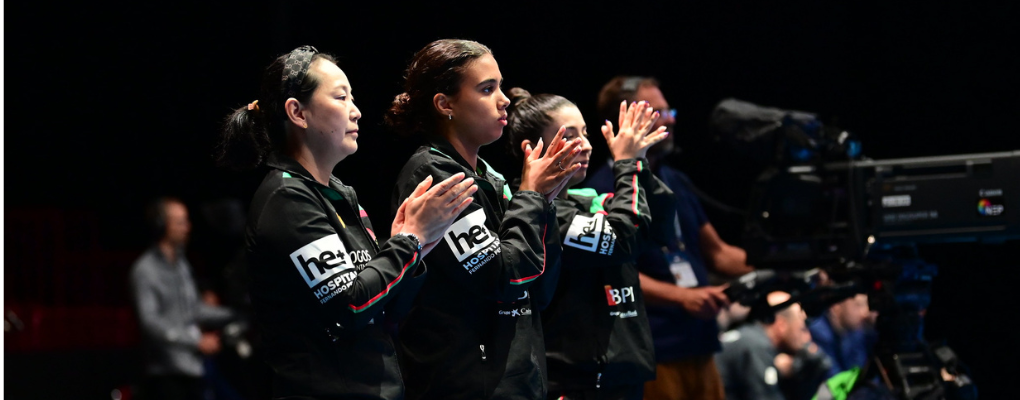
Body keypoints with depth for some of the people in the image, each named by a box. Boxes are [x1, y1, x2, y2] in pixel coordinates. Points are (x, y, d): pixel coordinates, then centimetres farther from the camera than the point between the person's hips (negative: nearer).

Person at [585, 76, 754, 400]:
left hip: (698, 348, 8)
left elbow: (716, 252, 23)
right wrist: (683, 297, -29)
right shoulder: (604, 191, -6)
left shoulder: (675, 182, 18)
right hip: (649, 354, -8)